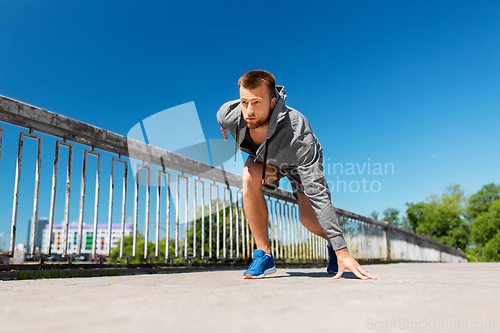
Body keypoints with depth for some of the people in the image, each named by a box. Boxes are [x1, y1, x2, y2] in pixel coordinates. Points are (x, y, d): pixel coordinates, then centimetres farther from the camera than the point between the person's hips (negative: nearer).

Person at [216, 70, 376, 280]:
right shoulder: (229, 116, -33)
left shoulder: (299, 135, -44)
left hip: (300, 161, -2)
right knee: (250, 174, -32)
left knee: (309, 219, -17)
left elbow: (318, 193, -44)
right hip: (265, 158, 3)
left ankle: (334, 245, 22)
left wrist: (343, 252, -43)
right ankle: (264, 255, -20)